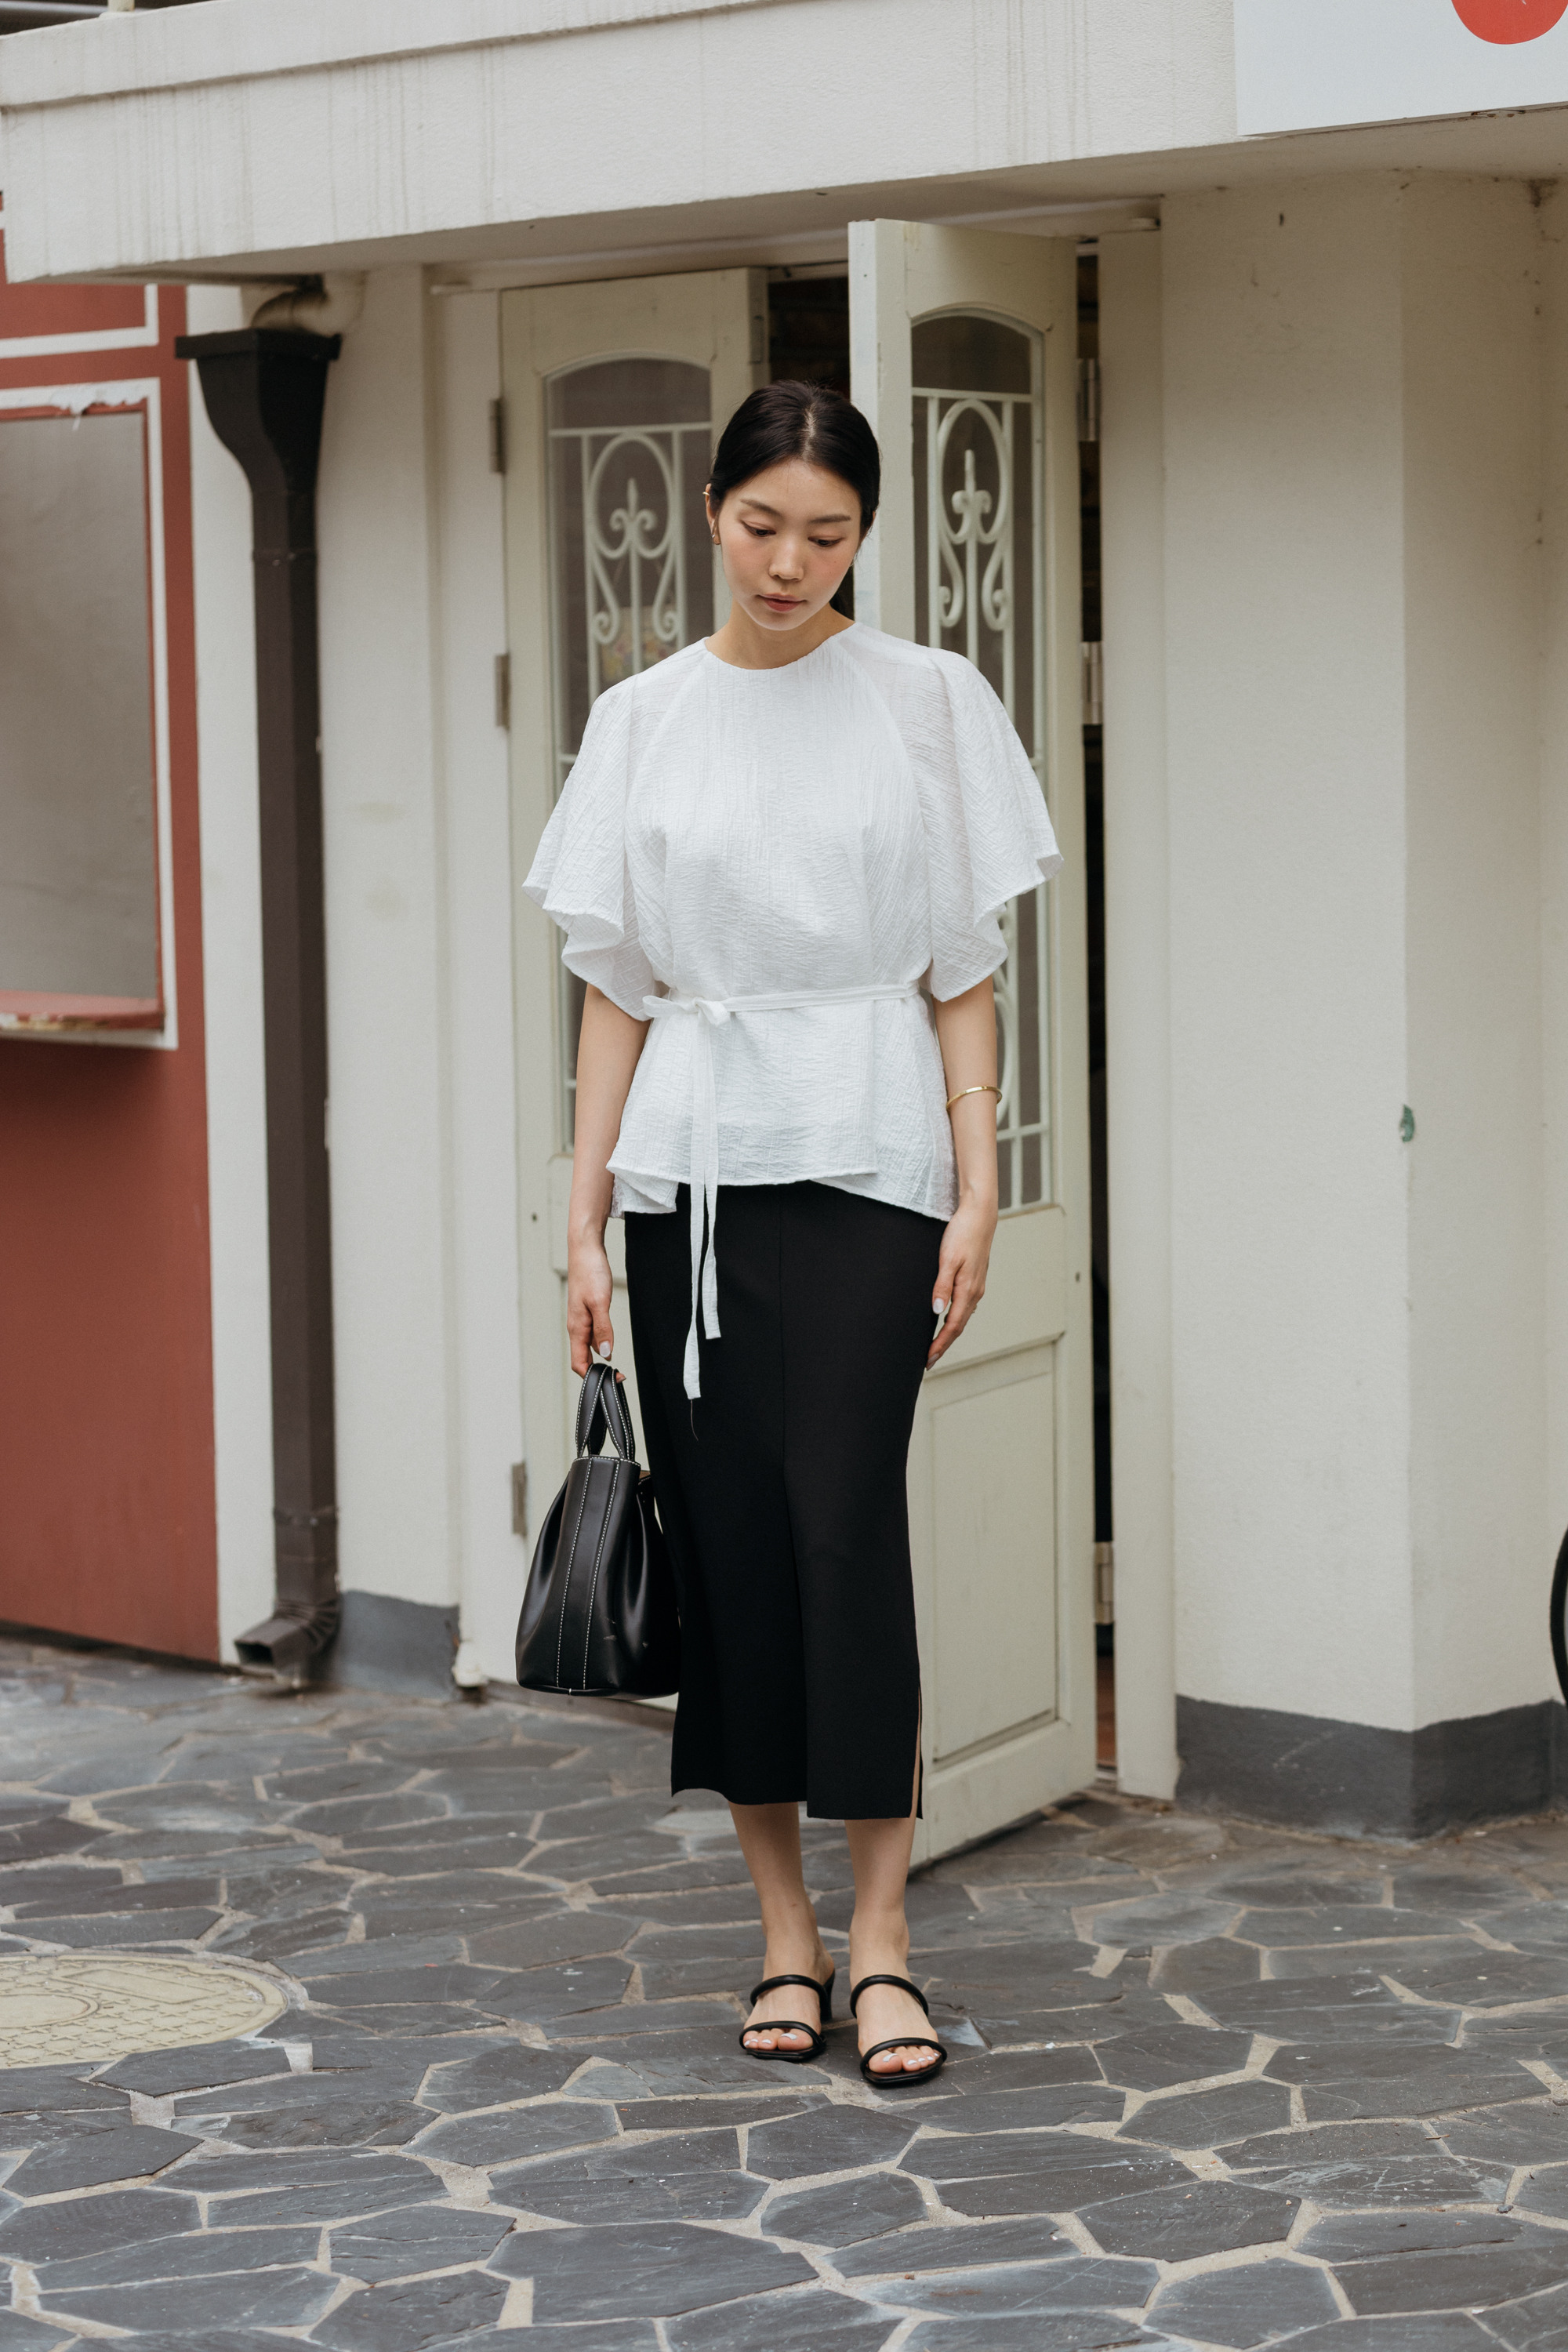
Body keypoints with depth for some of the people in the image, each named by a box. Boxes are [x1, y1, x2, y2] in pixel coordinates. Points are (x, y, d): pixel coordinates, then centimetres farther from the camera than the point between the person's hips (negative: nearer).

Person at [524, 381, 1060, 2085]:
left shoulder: (925, 701, 3)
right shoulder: (643, 722, 8)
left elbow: (962, 973, 3)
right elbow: (615, 987, 9)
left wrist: (977, 1190, -4)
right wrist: (584, 1217, 4)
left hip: (864, 1159, -2)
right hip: (691, 1166, 2)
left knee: (846, 1516, -11)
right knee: (727, 1533, 2)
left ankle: (880, 1943, -4)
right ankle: (785, 1932, 13)